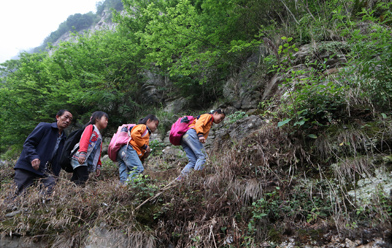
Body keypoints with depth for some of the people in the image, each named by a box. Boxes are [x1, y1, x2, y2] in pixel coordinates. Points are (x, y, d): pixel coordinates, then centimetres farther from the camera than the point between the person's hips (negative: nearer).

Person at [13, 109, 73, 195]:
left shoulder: (64, 138, 19)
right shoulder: (44, 127, 2)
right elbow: (28, 143, -4)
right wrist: (33, 157, -22)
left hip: (46, 172, 5)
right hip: (28, 167, -4)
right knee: (18, 193, -4)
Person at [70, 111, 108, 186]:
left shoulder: (100, 136, 28)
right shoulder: (91, 127, 5)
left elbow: (98, 152, 25)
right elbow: (84, 140, -12)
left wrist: (98, 166, 17)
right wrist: (82, 153, -27)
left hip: (89, 163, 7)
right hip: (80, 159, -7)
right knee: (83, 178, -22)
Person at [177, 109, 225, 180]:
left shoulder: (209, 125, 37)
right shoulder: (208, 116, 11)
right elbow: (198, 124, -8)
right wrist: (200, 135, -23)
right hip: (191, 133, -9)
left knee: (193, 161, 0)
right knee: (202, 156, -16)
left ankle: (180, 178, -11)